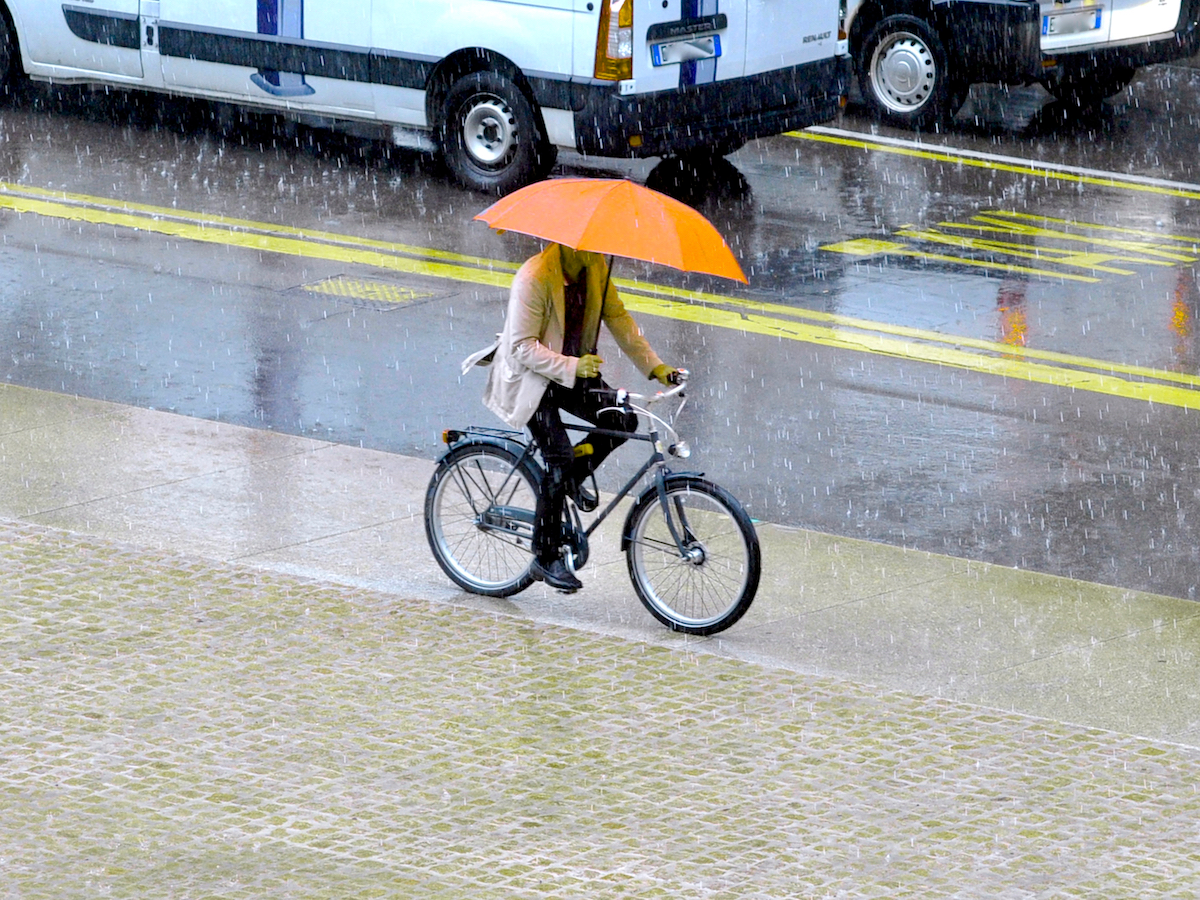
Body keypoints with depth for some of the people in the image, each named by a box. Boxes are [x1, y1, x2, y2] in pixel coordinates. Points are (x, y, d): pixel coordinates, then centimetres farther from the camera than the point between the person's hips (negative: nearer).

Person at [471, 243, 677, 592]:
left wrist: (654, 365, -8)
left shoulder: (595, 268, -5)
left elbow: (617, 317, 1)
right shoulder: (534, 277, -26)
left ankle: (573, 478, 16)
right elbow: (523, 347, -27)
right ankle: (545, 557, -4)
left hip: (573, 369, 7)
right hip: (530, 377, -7)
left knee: (623, 420, -11)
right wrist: (572, 367, -38)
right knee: (560, 460, -16)